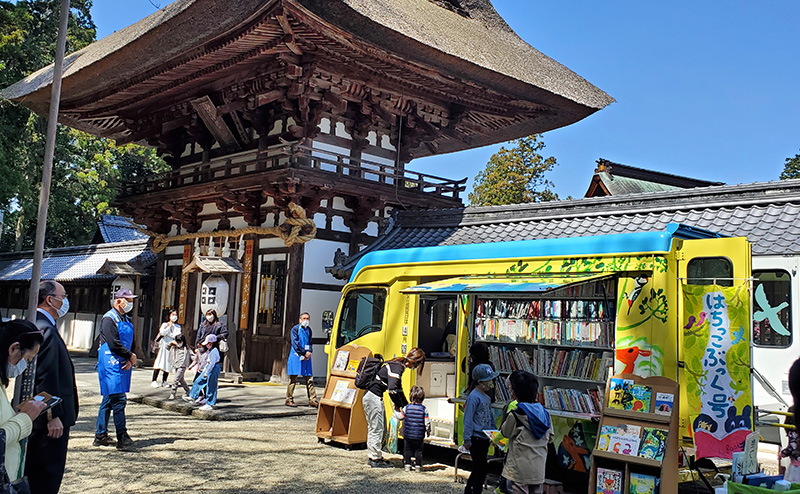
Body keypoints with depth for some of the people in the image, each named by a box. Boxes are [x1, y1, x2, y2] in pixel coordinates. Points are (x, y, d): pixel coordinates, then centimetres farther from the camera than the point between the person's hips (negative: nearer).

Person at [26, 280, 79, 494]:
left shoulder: (39, 326, 12)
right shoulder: (46, 330, -20)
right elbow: (46, 378, -23)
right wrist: (53, 416, -21)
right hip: (50, 418, -11)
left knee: (34, 471, 18)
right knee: (49, 471, -2)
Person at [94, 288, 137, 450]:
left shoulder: (126, 320, 18)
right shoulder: (109, 319, -10)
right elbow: (114, 344, -18)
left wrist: (129, 360, -2)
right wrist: (131, 356, -8)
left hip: (122, 365, 9)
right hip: (111, 365, -9)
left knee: (109, 400, 13)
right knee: (119, 400, -12)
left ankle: (101, 436, 20)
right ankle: (122, 437, -11)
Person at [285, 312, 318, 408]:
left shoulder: (308, 330, 15)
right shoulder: (295, 329, -2)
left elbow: (310, 343, 15)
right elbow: (295, 343, -10)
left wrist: (309, 352, -4)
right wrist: (304, 353, -13)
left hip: (306, 357, 5)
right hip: (296, 356, -5)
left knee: (309, 379, 2)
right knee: (293, 378, -1)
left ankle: (312, 400, 3)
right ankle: (289, 400, 8)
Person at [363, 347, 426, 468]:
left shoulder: (399, 365, 14)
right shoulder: (397, 367, -18)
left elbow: (399, 389, 24)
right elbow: (392, 389, -27)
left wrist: (407, 406, 22)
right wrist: (399, 405, -14)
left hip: (371, 397, 10)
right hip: (374, 397, -10)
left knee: (374, 428, 16)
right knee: (377, 429, -4)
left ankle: (372, 456, 24)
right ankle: (375, 459, 3)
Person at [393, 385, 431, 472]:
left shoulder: (406, 408, -5)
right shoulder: (424, 409, -6)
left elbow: (400, 417, 4)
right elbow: (427, 422, -3)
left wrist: (396, 411, 23)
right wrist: (428, 431, 11)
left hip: (408, 435, 0)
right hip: (419, 436, 0)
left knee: (407, 450, 12)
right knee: (418, 451, 10)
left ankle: (407, 465, 12)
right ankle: (418, 466, 12)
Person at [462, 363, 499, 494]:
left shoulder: (486, 396, 11)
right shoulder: (474, 397, -15)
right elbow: (468, 419, -16)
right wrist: (467, 440, -16)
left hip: (484, 438, 9)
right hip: (476, 438, -9)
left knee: (478, 467, 15)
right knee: (481, 467, -6)